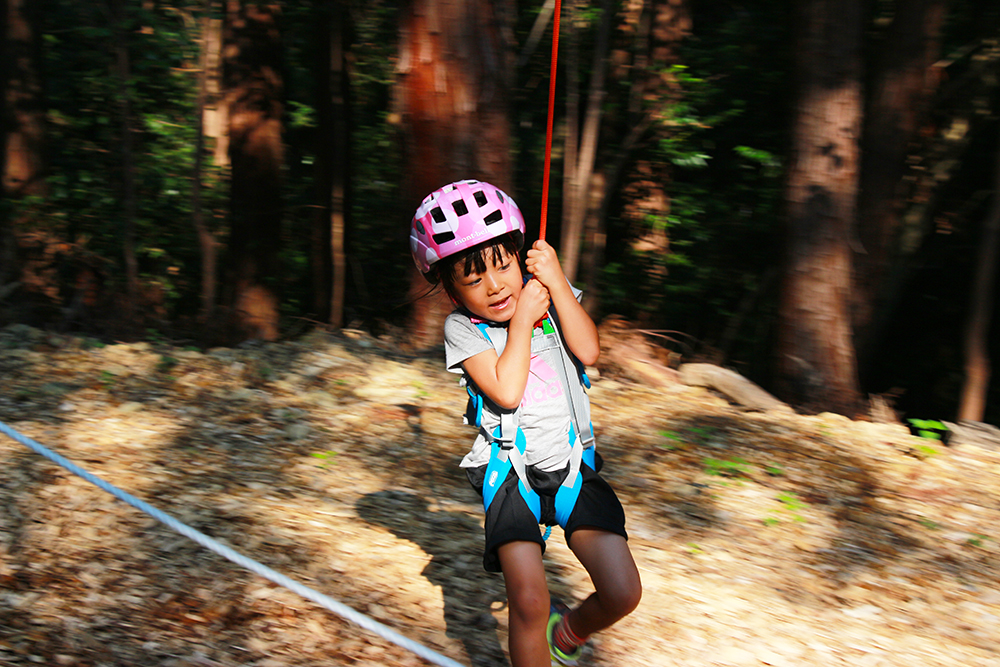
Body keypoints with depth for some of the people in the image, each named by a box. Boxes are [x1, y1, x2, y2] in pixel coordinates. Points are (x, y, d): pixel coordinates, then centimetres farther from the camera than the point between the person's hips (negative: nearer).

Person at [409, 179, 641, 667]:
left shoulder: (547, 295, 4)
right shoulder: (461, 328, -5)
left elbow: (588, 351, -9)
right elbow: (506, 391, -17)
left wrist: (557, 281, -13)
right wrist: (521, 320, -14)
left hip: (573, 464, 3)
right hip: (510, 472, -2)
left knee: (622, 593, -7)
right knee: (527, 601, -16)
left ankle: (572, 628, 27)